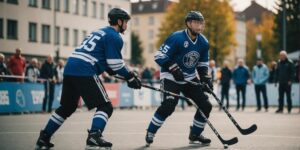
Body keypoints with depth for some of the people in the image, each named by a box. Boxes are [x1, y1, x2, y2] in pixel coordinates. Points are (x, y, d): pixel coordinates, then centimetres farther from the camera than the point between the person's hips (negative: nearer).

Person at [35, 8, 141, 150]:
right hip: (85, 72, -9)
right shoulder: (114, 37, 0)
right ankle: (94, 137, -20)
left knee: (67, 107, 21)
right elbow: (116, 63, -6)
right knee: (105, 106, -3)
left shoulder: (99, 32, 28)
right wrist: (131, 77, 6)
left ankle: (44, 137, 21)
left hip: (69, 69, 9)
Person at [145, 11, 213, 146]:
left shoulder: (203, 42, -1)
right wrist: (174, 68, -28)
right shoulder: (176, 38, -21)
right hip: (171, 77, -7)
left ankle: (195, 134, 19)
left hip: (190, 78, 7)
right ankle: (150, 133, -4)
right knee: (168, 106, -24)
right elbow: (159, 56, -21)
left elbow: (202, 64, 13)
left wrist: (205, 78, -1)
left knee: (205, 105, 1)